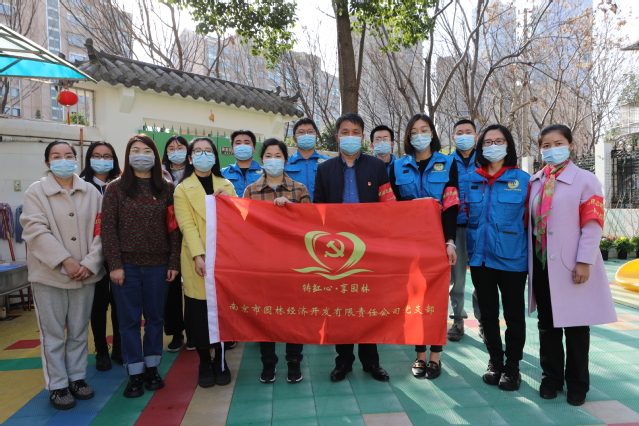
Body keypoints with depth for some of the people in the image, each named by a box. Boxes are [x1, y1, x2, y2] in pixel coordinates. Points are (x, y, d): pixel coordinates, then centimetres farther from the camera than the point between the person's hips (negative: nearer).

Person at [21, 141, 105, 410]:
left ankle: (77, 377, 28)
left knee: (79, 332, 13)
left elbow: (100, 231, 0)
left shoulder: (91, 192, 6)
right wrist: (65, 261, -19)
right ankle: (57, 386, 20)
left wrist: (89, 263, -12)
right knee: (53, 334, 7)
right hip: (50, 275, -2)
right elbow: (36, 231, -11)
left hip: (85, 274, 2)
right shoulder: (36, 191, 0)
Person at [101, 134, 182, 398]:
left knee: (155, 317, 11)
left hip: (158, 265, 1)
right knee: (129, 320, 7)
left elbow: (174, 228, 2)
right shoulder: (116, 188, 0)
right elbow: (108, 228, -3)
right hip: (127, 265, -1)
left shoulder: (166, 189, 3)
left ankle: (152, 368, 27)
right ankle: (135, 374, 20)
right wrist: (115, 265, -9)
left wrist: (174, 262, -3)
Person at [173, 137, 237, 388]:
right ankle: (204, 363, 22)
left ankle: (221, 361, 22)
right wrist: (198, 255, -20)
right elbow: (187, 225, -8)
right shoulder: (182, 189, 4)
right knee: (199, 313, 3)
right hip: (198, 261, -2)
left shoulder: (226, 186, 14)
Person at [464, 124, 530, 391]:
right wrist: (467, 248, 7)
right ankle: (495, 361, 29)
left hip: (511, 257, -2)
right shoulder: (470, 179, 6)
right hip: (480, 257, 3)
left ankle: (512, 365, 23)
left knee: (513, 314, 8)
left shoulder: (522, 179, -1)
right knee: (487, 312, 13)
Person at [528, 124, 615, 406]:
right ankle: (551, 377, 28)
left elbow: (592, 224, -10)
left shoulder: (585, 180, -4)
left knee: (575, 325, 6)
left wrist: (584, 261, -16)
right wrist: (529, 258, 10)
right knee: (547, 324, 13)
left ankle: (577, 384, 23)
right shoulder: (534, 182, 10)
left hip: (570, 265, -4)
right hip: (540, 264, 5)